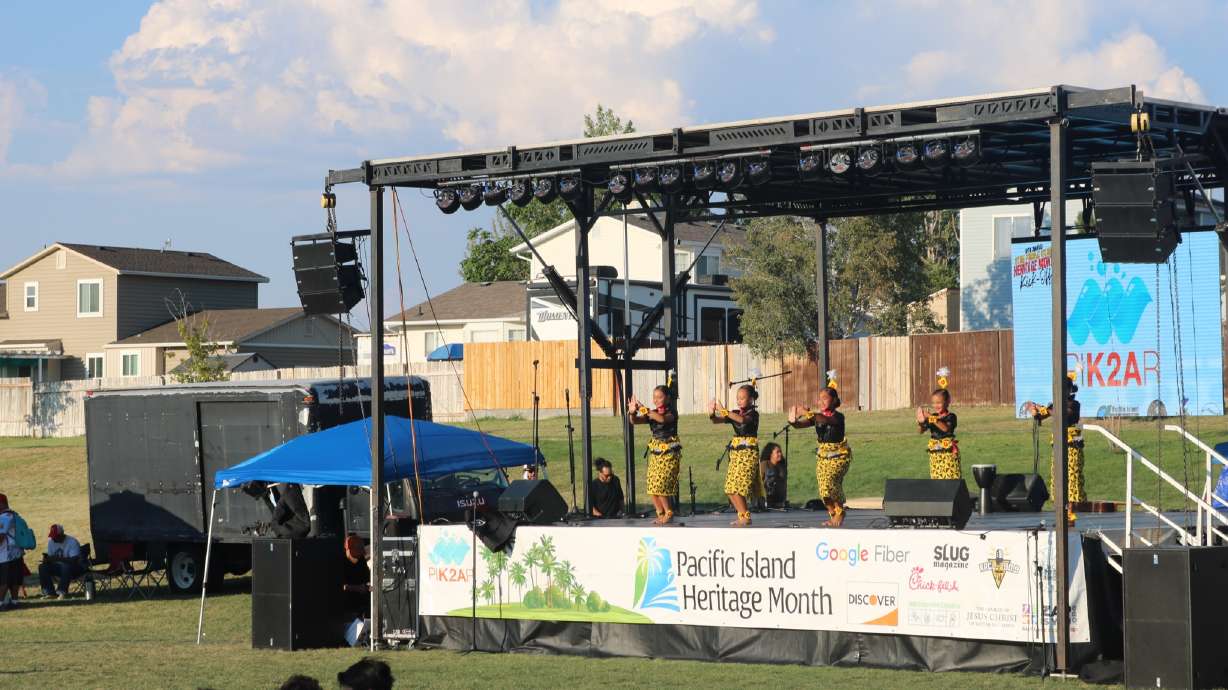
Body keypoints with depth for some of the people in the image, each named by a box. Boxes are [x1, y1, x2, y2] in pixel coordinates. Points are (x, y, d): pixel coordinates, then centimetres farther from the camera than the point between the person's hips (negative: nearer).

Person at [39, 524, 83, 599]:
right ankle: (49, 592, -14)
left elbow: (74, 560, -28)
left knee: (66, 567, -39)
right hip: (58, 567, 6)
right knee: (42, 567, -16)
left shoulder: (72, 541, -18)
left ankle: (63, 592, -28)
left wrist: (58, 559, -37)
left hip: (75, 568, -6)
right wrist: (46, 558, -20)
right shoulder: (51, 541, 2)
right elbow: (50, 557, 5)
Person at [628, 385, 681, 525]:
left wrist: (644, 410, -34)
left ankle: (668, 513, 2)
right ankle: (661, 514, 15)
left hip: (669, 453, -6)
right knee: (652, 487, 2)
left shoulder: (671, 412, -8)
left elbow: (662, 419, -30)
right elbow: (635, 421, 1)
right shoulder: (652, 413, 10)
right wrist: (632, 413, -21)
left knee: (660, 485, -13)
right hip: (655, 452, 7)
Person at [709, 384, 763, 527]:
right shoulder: (735, 413, 12)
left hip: (748, 452, -7)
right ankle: (742, 515, 14)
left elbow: (742, 419, -28)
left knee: (737, 488, -13)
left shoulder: (753, 414, -7)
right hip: (735, 452, 7)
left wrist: (724, 411, -35)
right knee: (730, 489, 5)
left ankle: (745, 517, -6)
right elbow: (716, 421, 3)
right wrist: (712, 414, -20)